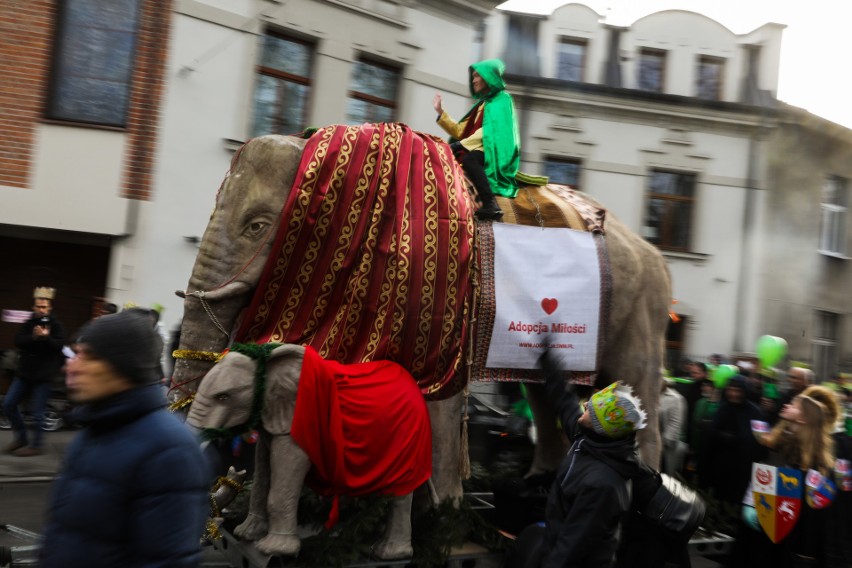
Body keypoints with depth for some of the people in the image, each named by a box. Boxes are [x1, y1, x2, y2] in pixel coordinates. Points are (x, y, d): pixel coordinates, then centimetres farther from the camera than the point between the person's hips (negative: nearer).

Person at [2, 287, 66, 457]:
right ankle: (21, 438, 22)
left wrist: (45, 337, -31)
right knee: (8, 404, 7)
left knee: (37, 412, -2)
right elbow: (18, 341, -8)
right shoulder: (28, 324, 7)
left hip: (44, 375, -5)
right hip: (25, 373, 5)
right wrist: (34, 337, -24)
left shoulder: (56, 326, -3)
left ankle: (35, 445, 11)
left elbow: (59, 345, -16)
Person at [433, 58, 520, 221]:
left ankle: (491, 205, -46)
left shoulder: (502, 99, 1)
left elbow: (490, 130, -14)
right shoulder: (482, 103, 24)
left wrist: (461, 143, -17)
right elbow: (460, 131, 17)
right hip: (481, 149, 9)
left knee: (468, 158, -37)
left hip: (496, 151, -9)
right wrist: (441, 112, 13)